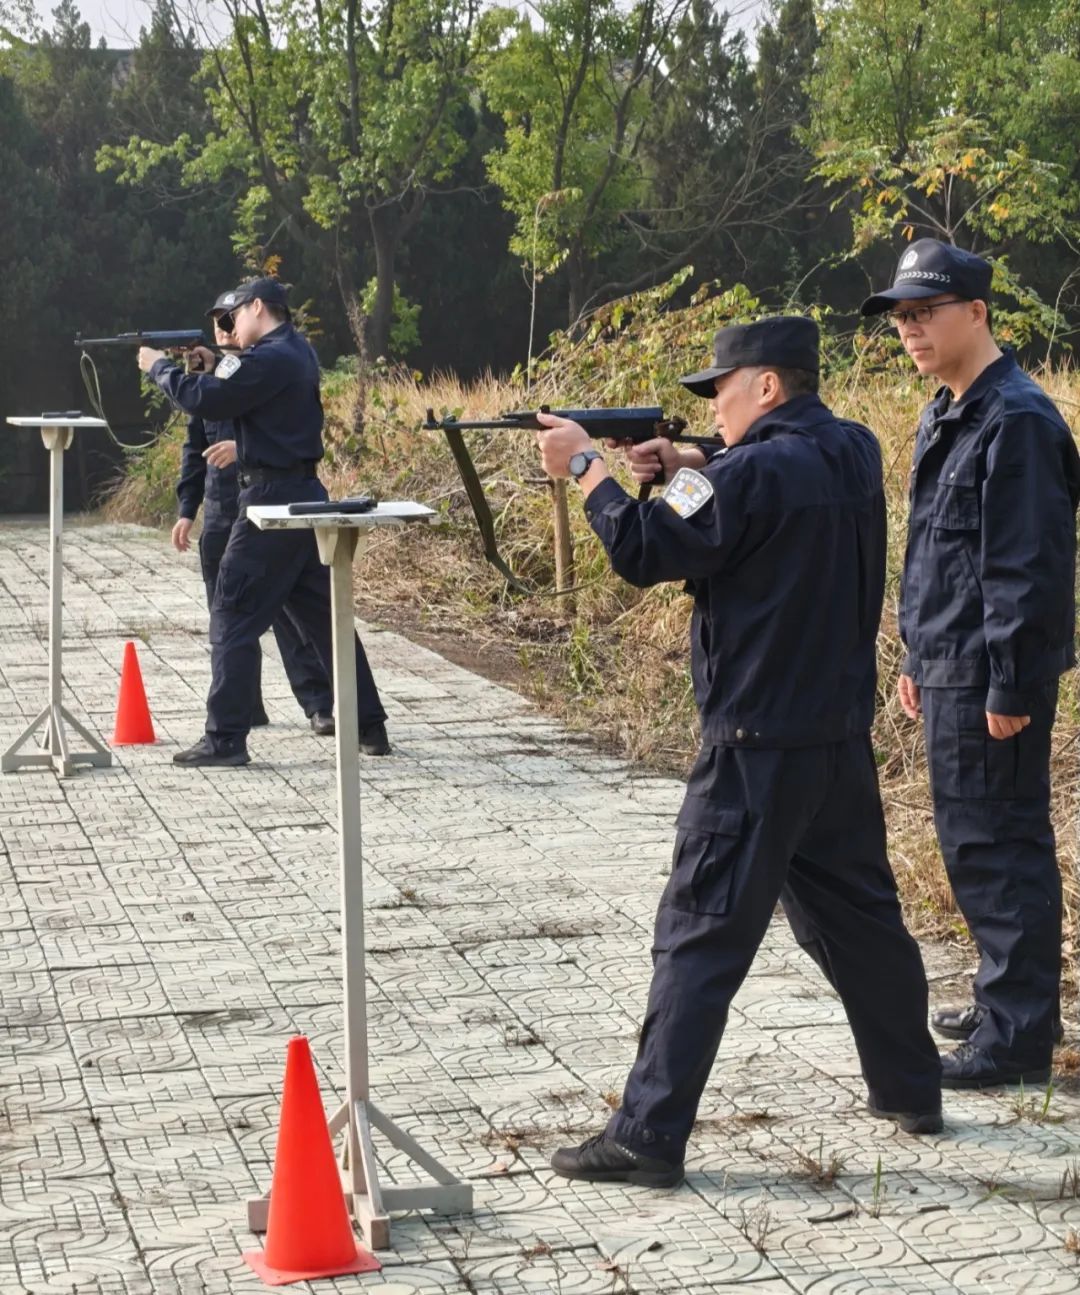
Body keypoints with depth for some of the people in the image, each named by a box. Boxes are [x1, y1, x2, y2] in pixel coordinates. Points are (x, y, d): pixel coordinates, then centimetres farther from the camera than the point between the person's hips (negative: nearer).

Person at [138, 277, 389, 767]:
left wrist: (159, 367, -2)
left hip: (271, 500, -9)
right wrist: (215, 368, 10)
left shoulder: (268, 359, -16)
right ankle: (370, 726, 14)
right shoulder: (298, 352, 14)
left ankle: (225, 738, -3)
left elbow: (205, 401, -16)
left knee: (233, 619, -4)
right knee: (325, 616, 13)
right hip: (304, 497, 9)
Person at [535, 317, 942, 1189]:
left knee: (702, 935, -5)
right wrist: (690, 469, 7)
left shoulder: (754, 472, -17)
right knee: (859, 912, 20)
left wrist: (584, 466, -2)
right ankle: (912, 1090, 30)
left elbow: (644, 554, -14)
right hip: (842, 737, 8)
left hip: (758, 748, -8)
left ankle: (648, 1137, -3)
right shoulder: (854, 454, 6)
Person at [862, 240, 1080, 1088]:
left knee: (995, 845, -5)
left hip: (990, 679, -10)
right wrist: (919, 660, 21)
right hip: (951, 669, 10)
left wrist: (1011, 687, -20)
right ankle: (1012, 997, 29)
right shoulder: (944, 418, 14)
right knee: (976, 841, 17)